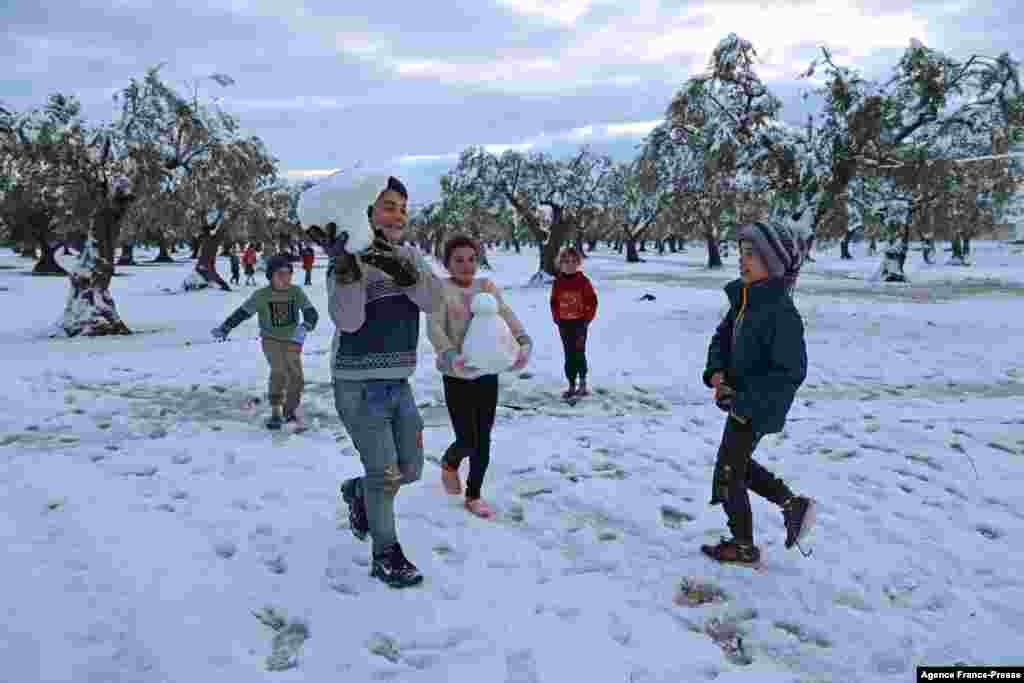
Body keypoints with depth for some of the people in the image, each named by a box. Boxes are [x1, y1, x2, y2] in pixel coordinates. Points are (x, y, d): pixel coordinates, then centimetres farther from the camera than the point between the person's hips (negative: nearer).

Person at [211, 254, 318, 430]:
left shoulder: (296, 292, -12)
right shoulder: (261, 295, -13)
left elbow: (311, 313, -20)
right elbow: (242, 313, -6)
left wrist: (304, 327, -40)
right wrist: (224, 328, -14)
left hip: (292, 341, 2)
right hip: (271, 339, -2)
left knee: (296, 379, 3)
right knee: (279, 370, -25)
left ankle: (289, 410, 29)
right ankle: (275, 412, -15)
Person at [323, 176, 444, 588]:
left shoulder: (410, 256, 6)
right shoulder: (348, 259, -10)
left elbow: (435, 300, -10)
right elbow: (348, 321, -23)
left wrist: (404, 273, -27)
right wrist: (345, 268, -35)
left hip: (399, 384, 6)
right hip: (359, 387, -6)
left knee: (410, 470, 15)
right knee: (384, 473, -4)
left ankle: (357, 493, 44)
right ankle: (386, 554, 16)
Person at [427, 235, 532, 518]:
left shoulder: (487, 286, 6)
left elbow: (506, 316, -5)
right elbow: (434, 328, -18)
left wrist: (523, 341, -23)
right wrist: (451, 356, -35)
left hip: (488, 372, 4)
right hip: (457, 376, -4)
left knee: (483, 439, 8)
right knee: (467, 440, -4)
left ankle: (474, 496, 26)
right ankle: (449, 463, 32)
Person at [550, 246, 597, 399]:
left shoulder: (583, 281, -7)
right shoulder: (558, 282, 2)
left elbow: (592, 301, -4)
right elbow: (554, 302, 10)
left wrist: (587, 319, -8)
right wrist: (557, 319, 3)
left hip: (579, 322, -3)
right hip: (564, 324, 4)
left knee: (579, 353, -7)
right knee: (569, 355, 9)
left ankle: (583, 383, 8)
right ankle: (571, 386, 16)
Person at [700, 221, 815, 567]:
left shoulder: (782, 312, -26)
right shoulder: (743, 299, -1)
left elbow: (791, 373, -27)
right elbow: (721, 340, 9)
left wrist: (743, 399, -26)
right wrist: (716, 372, -10)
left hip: (758, 409, -9)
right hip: (740, 400, 9)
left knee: (728, 475, 5)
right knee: (738, 464, 25)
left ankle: (743, 548, 25)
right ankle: (793, 505, 39)